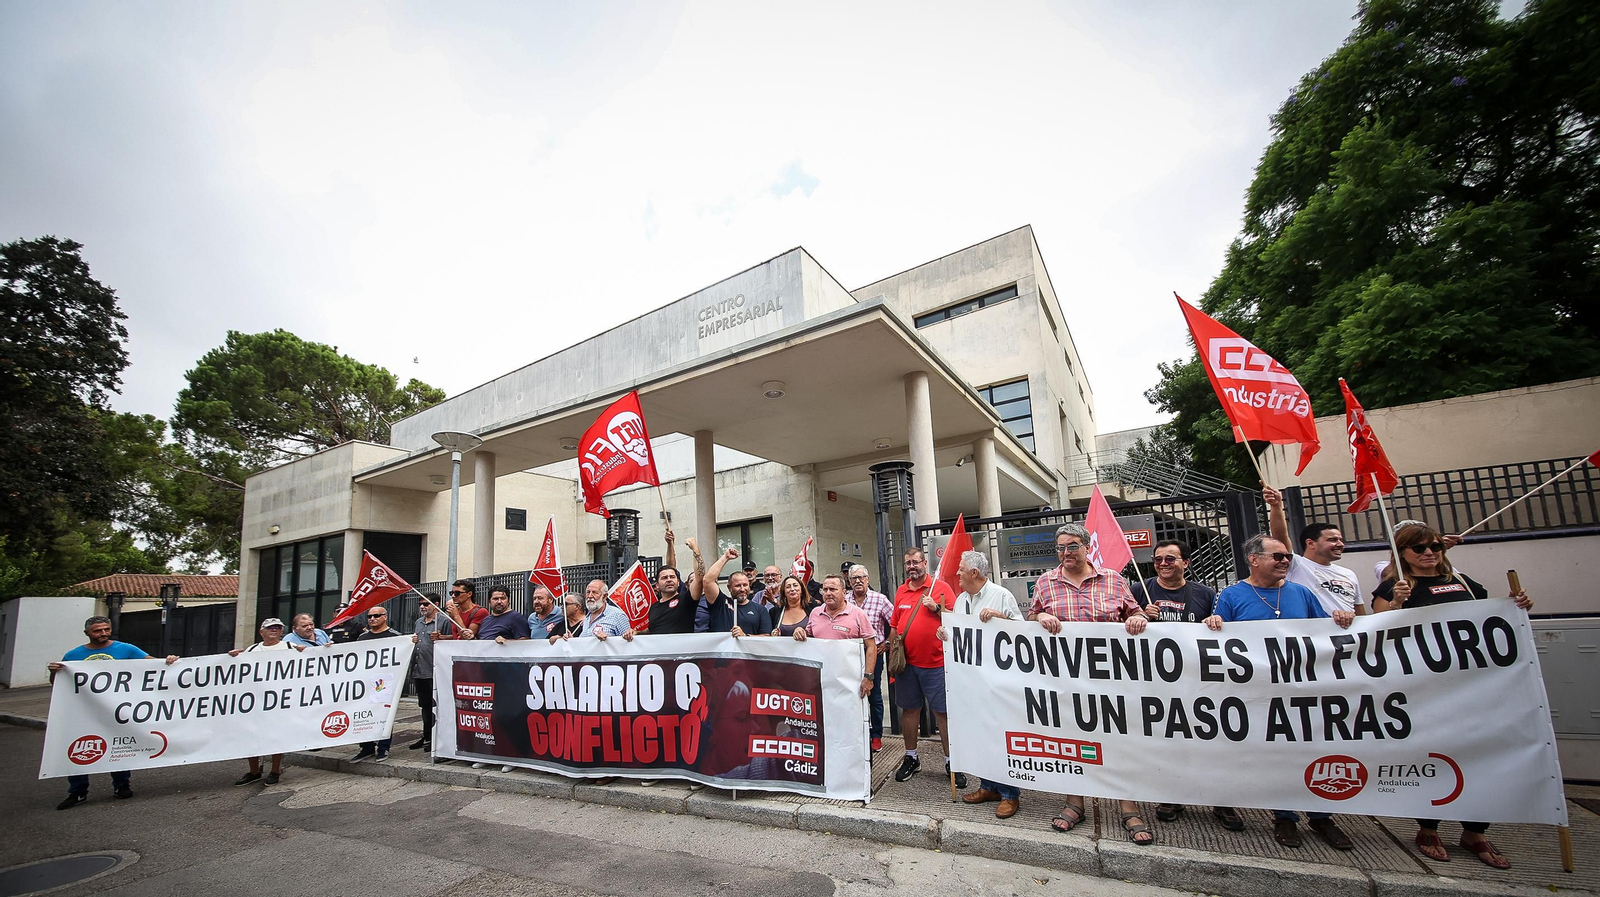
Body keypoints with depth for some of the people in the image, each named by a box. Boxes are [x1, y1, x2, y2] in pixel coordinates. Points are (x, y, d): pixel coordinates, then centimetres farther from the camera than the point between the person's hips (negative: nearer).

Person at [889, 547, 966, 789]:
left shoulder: (941, 587, -3)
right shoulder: (901, 591, 10)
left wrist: (936, 608, -18)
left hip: (936, 663, -4)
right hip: (906, 663, 4)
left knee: (943, 712, 1)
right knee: (909, 709, 12)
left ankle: (951, 762, 13)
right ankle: (911, 757, 28)